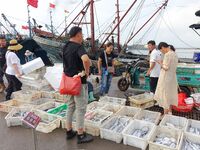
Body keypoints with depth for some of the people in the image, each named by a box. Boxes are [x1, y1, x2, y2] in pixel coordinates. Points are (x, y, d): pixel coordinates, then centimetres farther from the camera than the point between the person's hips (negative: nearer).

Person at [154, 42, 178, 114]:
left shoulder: (167, 55, -20)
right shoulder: (175, 54, 8)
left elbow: (166, 68, -21)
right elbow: (174, 67, 13)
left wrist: (160, 63, -6)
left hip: (166, 78, -9)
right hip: (172, 77, 9)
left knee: (165, 96, 3)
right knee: (170, 95, 19)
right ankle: (170, 111, 32)